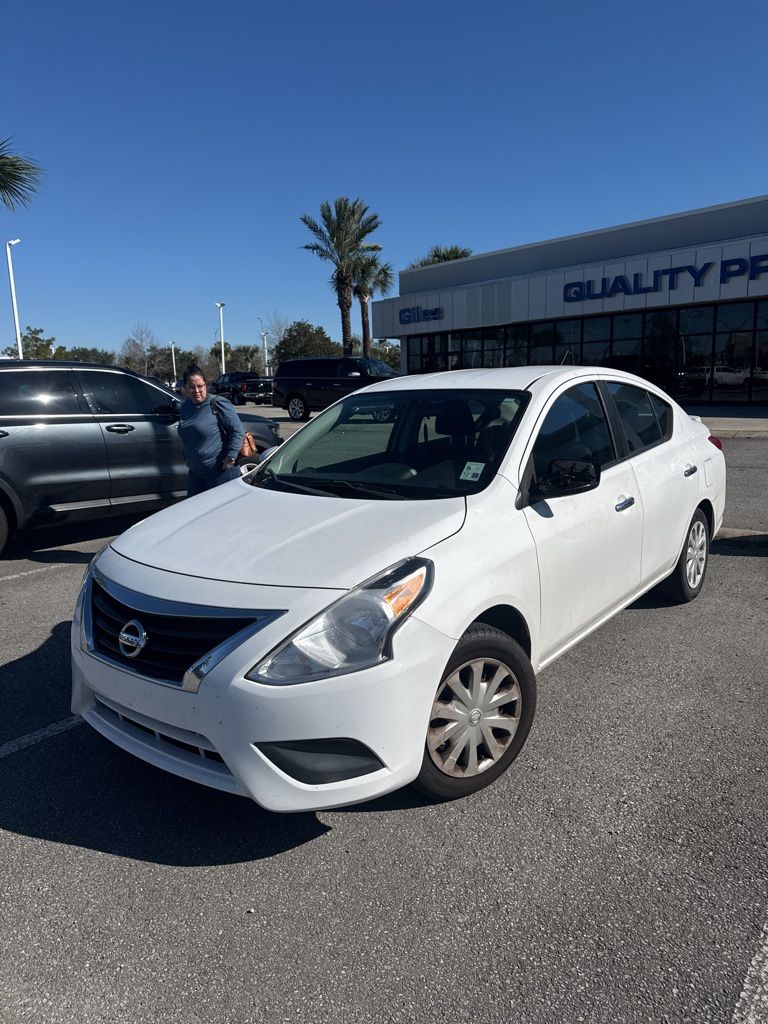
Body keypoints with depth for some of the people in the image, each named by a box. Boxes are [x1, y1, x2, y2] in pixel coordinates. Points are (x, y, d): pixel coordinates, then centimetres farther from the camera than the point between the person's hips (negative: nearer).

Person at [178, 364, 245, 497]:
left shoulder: (218, 404, -12)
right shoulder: (185, 407, 11)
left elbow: (237, 431, -13)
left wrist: (231, 456, -19)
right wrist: (187, 458, 22)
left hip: (221, 471, -7)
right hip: (195, 472, 7)